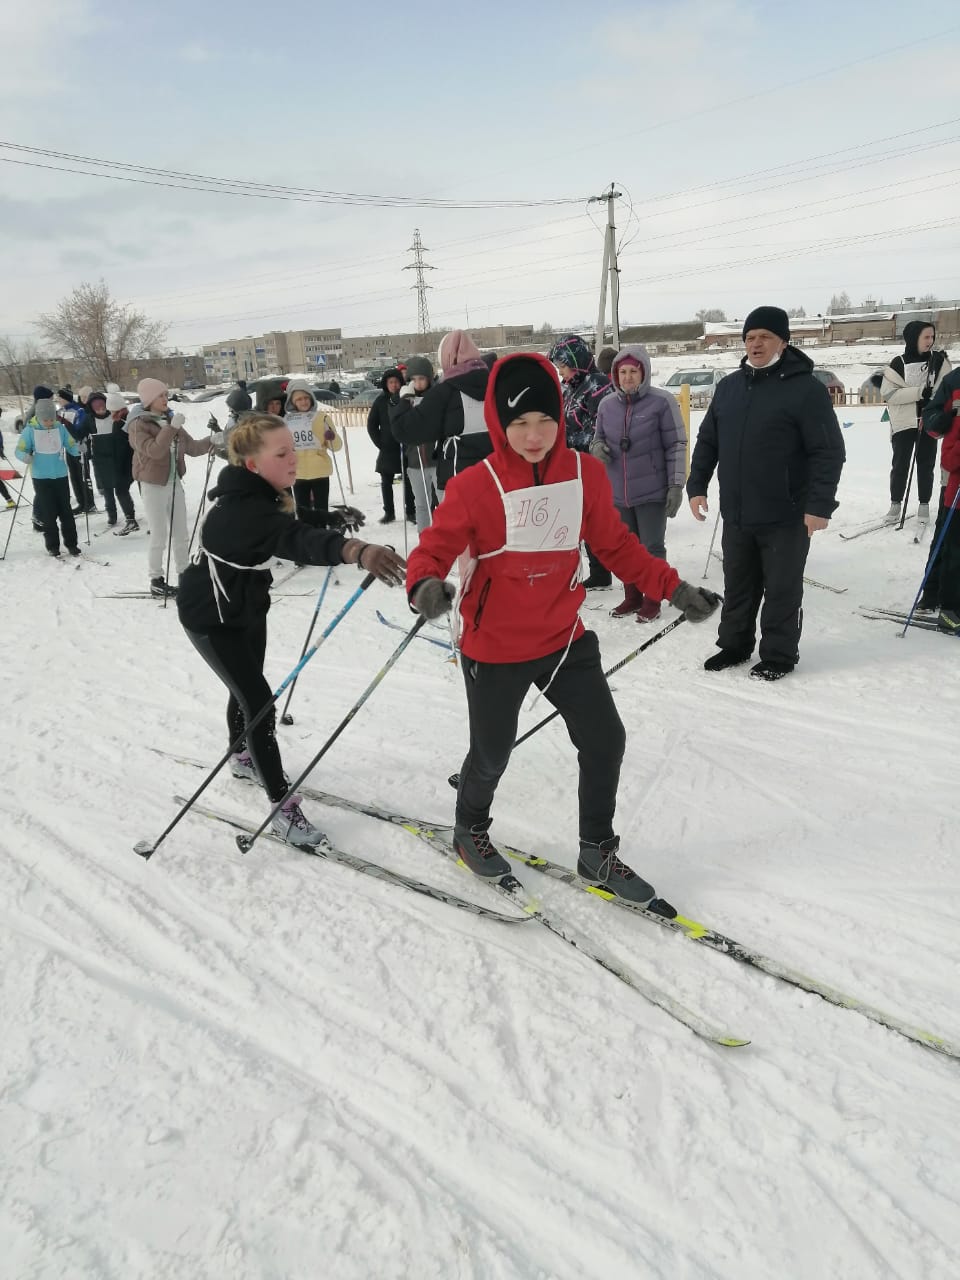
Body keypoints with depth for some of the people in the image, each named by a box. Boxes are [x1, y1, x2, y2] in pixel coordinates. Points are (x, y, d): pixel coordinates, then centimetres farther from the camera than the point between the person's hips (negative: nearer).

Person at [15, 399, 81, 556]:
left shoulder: (60, 428, -1)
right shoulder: (30, 430, -6)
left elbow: (71, 446, 2)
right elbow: (20, 450, -3)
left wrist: (79, 448, -20)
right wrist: (26, 456, -25)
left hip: (61, 476, 2)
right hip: (41, 478, -2)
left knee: (66, 512, 6)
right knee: (48, 514, 2)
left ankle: (71, 543, 15)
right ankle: (52, 546, 13)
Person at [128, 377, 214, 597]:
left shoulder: (171, 421, 9)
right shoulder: (138, 425, -10)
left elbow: (191, 448, 8)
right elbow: (154, 451, -26)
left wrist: (210, 441, -9)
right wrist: (172, 428, -31)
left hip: (174, 483, 6)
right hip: (153, 486, -6)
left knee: (181, 534, 12)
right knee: (159, 537, -2)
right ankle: (156, 581, 9)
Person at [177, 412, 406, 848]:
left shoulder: (256, 494, -6)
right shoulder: (241, 507, -35)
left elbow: (289, 522, 17)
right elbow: (294, 540, -56)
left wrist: (330, 518, 1)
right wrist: (354, 550, -73)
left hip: (247, 605, 9)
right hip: (211, 617, -9)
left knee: (248, 687, 24)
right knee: (259, 701, -10)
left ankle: (243, 758, 49)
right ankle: (283, 807, -1)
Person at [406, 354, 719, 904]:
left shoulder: (586, 473, -5)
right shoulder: (474, 485, -17)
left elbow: (617, 544, 5)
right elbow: (436, 545, -14)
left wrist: (672, 587, 1)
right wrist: (426, 583, -37)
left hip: (566, 638, 4)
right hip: (495, 648, -4)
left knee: (605, 739, 7)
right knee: (493, 754, 11)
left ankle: (598, 851, 30)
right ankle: (470, 829, 44)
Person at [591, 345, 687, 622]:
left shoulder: (662, 402, -10)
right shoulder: (606, 404, 3)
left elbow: (676, 446, -8)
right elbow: (598, 438, 15)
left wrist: (676, 485, -12)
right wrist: (597, 448, -9)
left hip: (652, 492, -5)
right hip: (617, 493, 5)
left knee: (652, 548, 5)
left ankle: (652, 601, 18)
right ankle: (632, 598, 29)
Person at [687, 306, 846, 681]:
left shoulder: (806, 388, -9)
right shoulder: (729, 386, 9)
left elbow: (829, 452, -12)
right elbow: (707, 441, 15)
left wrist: (820, 505, -17)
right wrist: (696, 486, 7)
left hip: (786, 516, -5)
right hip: (736, 514, 5)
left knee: (781, 589, 5)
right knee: (737, 585, 16)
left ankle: (778, 655, 18)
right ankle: (733, 645, 31)